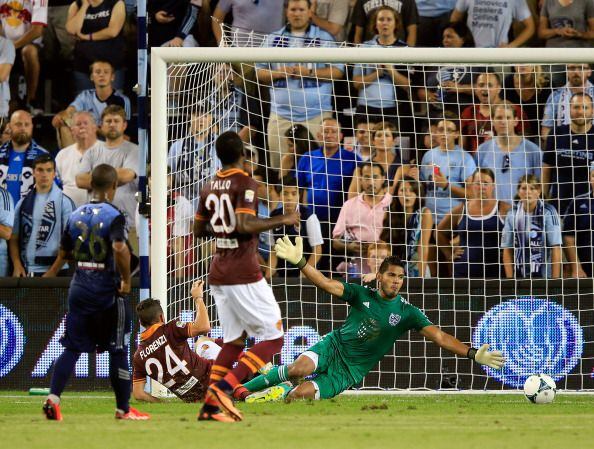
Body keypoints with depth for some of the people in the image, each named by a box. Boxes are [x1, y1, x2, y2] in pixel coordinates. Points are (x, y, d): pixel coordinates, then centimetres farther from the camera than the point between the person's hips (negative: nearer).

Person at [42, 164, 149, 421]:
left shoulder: (75, 216, 5)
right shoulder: (113, 216, -12)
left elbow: (64, 254, 12)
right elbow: (119, 248, -29)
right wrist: (126, 279, -16)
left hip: (79, 288, 5)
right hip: (108, 290, -4)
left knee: (72, 347, 6)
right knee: (118, 351, 6)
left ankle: (53, 397, -12)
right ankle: (123, 409, 13)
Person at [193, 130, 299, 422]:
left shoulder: (210, 187, 10)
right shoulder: (245, 184, -12)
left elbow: (198, 230, 18)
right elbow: (244, 225, -24)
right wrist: (282, 220, -16)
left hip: (218, 275, 8)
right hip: (244, 274, -8)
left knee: (233, 341, 15)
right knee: (272, 338, -3)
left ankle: (211, 403, 5)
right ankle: (224, 387, -18)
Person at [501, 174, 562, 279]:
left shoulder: (548, 212, -8)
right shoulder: (512, 214, 2)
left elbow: (556, 248, -8)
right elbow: (507, 250, 5)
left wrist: (555, 279, -11)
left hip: (545, 277, -3)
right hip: (519, 277, 3)